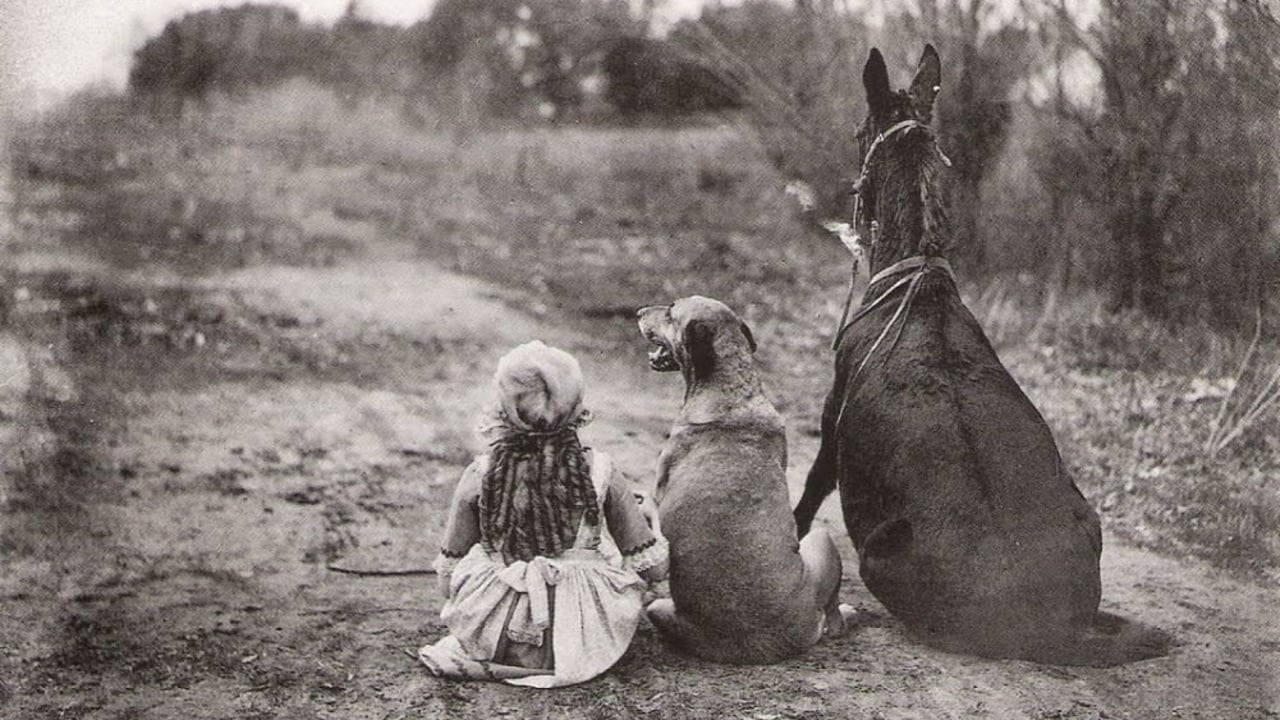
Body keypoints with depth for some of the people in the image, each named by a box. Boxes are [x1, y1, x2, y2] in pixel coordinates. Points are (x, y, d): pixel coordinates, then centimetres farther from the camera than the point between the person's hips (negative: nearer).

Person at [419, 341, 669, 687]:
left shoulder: (478, 477, -11)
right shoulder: (599, 472, -11)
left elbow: (447, 582, -2)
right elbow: (653, 568, -4)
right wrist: (651, 520, 18)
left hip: (493, 641, 1)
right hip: (583, 643, 0)